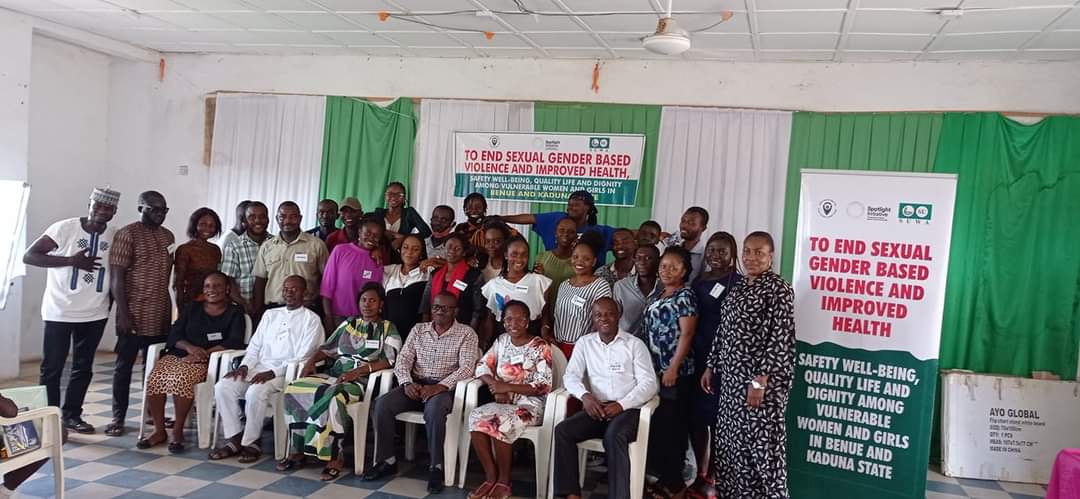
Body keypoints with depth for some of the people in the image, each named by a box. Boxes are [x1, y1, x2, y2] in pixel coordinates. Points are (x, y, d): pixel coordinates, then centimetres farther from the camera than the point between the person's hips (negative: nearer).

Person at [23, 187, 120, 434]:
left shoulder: (116, 236, 0)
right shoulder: (65, 228, -11)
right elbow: (29, 256, -13)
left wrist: (111, 300, 3)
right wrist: (71, 260, -22)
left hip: (95, 314, 4)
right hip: (59, 311, -4)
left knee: (84, 367, 12)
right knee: (52, 367, 4)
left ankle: (72, 415, 25)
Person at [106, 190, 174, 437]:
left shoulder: (168, 236, 12)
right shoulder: (127, 234, -9)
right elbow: (116, 277, -13)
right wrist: (123, 314, -17)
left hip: (160, 316, 6)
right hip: (134, 315, -6)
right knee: (124, 366, 4)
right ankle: (118, 418, 13)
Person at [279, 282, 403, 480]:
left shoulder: (388, 328, 3)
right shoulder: (348, 323, 21)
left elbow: (389, 361, -10)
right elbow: (327, 348, 18)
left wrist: (358, 371, -20)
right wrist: (311, 361, -2)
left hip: (362, 381, -6)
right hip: (334, 375, 6)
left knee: (332, 397, -36)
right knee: (294, 389, -17)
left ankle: (335, 457, -25)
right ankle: (297, 450, -12)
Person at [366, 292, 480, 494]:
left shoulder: (466, 333, 1)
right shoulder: (418, 329, 14)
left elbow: (466, 368, -11)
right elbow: (403, 360, 7)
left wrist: (440, 386, -24)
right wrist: (407, 383, -14)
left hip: (444, 388, -4)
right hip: (415, 385, 4)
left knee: (434, 409, -38)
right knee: (382, 404, -22)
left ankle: (436, 467, -24)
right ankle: (386, 461, -8)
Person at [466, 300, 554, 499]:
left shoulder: (540, 347, -8)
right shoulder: (501, 341, 9)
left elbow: (543, 386, -14)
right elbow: (482, 366, 7)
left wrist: (507, 387, -17)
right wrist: (497, 388, -12)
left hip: (530, 404, -5)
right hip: (504, 401, 5)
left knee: (500, 423, -33)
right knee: (476, 418, -24)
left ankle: (504, 482, -14)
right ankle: (491, 477, -13)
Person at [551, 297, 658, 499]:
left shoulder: (635, 344, 3)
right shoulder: (585, 342, 12)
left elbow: (649, 383, -4)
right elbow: (570, 376, 7)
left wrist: (621, 404, -18)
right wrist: (584, 395, -15)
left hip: (627, 409, -3)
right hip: (596, 407, 4)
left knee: (614, 436, -35)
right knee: (562, 430, -22)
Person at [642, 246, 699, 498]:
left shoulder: (685, 296, -8)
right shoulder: (659, 296, 16)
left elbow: (686, 334, -14)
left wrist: (673, 368, -19)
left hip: (675, 372, -8)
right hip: (654, 370, 8)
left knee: (672, 424, -3)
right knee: (656, 423, 10)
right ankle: (662, 474, 19)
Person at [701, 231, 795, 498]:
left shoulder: (779, 289, -11)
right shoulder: (737, 288, 13)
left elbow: (780, 338, -17)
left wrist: (760, 381, -21)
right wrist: (711, 367, 17)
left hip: (762, 379, -8)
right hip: (731, 377, 8)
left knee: (762, 442, -3)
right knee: (731, 438, 14)